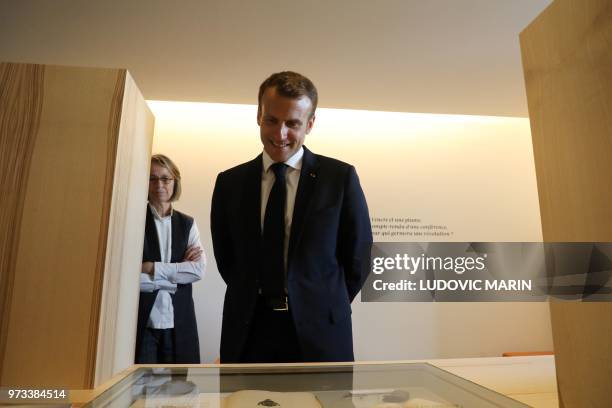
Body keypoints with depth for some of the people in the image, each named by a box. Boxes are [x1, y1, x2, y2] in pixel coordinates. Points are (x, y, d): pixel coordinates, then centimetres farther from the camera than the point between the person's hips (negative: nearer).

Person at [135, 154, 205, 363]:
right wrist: (179, 269, -8)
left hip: (178, 323, 3)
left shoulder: (187, 223, 7)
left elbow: (199, 269, -4)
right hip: (142, 322, -2)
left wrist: (153, 268, -12)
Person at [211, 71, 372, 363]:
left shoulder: (341, 177, -4)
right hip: (247, 333, 2)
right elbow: (225, 258, 9)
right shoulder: (229, 182, 2)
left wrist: (325, 309, 6)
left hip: (319, 334, -1)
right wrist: (255, 302, 8)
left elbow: (358, 258, 2)